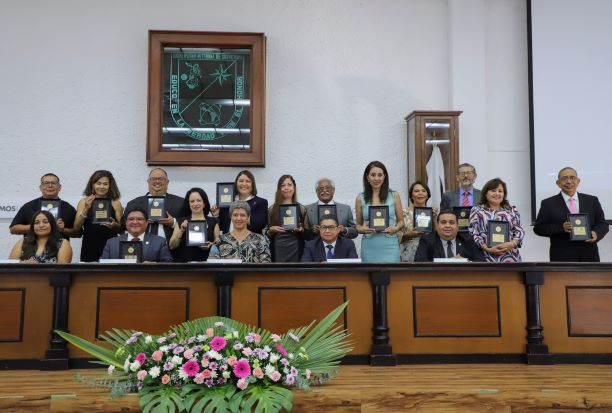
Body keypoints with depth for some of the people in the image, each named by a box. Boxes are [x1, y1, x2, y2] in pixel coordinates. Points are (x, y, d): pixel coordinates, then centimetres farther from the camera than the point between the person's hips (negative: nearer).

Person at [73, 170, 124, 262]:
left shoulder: (115, 203, 3)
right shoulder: (84, 202, 6)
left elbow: (122, 229, 5)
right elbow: (77, 227, -3)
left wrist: (115, 225, -15)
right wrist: (86, 209, -14)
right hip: (89, 248, 0)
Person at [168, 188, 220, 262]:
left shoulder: (213, 222, 10)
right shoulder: (181, 222, 12)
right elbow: (172, 246, 7)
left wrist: (211, 245, -8)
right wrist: (181, 230, -6)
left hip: (205, 262, 0)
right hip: (184, 262, 0)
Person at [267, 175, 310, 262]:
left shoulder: (301, 209, 8)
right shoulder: (272, 209, 8)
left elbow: (307, 234, 9)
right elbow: (267, 235, 10)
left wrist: (301, 230, -10)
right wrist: (271, 230, -10)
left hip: (295, 250, 0)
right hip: (277, 250, 0)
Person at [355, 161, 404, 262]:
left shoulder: (394, 195, 5)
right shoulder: (360, 198, 5)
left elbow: (401, 221, 10)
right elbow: (358, 225, 12)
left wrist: (395, 229, -10)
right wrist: (362, 229, -9)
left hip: (389, 246, -1)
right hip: (369, 247, 1)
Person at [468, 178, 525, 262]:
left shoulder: (512, 211, 14)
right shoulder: (476, 211, 7)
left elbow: (519, 231, 10)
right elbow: (473, 234, 1)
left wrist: (512, 243, -10)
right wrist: (487, 249, -12)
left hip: (510, 257, 2)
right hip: (486, 257, -2)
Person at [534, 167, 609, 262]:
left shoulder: (592, 201, 11)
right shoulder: (548, 204, 3)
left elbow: (602, 224, 13)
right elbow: (538, 228, -1)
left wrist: (596, 233, -10)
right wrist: (561, 227, -16)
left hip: (589, 257, 3)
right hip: (562, 258, -3)